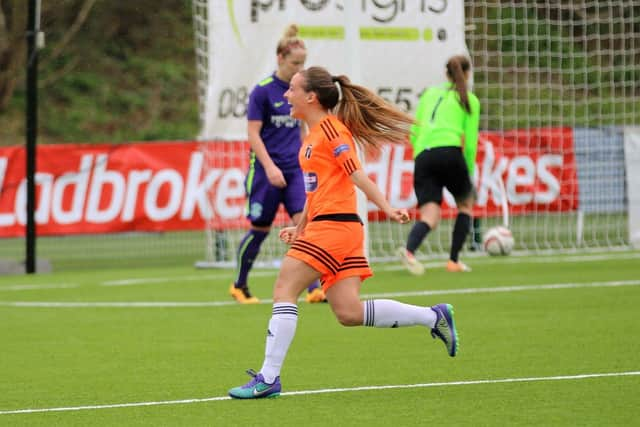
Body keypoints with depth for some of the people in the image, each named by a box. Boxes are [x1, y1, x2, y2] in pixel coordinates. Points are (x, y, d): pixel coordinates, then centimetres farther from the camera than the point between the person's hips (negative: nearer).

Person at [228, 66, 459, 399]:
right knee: (349, 313, 4)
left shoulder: (330, 129, -8)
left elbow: (357, 175, -14)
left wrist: (387, 208, -18)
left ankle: (268, 378, -10)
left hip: (333, 225, -9)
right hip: (325, 226, 9)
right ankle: (433, 317, 9)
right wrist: (300, 229, 25)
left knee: (284, 289, -9)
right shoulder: (313, 135, 21)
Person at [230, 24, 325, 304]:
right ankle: (239, 286, 24)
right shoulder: (262, 91, -9)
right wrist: (269, 167, -18)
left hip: (294, 169, 4)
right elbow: (253, 133, -10)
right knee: (260, 229, 4)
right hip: (266, 170, -4)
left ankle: (314, 289, -15)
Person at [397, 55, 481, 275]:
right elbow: (470, 142, 7)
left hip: (422, 157, 3)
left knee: (430, 215, -5)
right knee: (465, 204, 22)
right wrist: (469, 173, 15)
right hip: (450, 151, -3)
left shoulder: (430, 94, 25)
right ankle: (454, 260, 15)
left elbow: (413, 133, 20)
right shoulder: (470, 100, 13)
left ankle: (409, 250, -36)